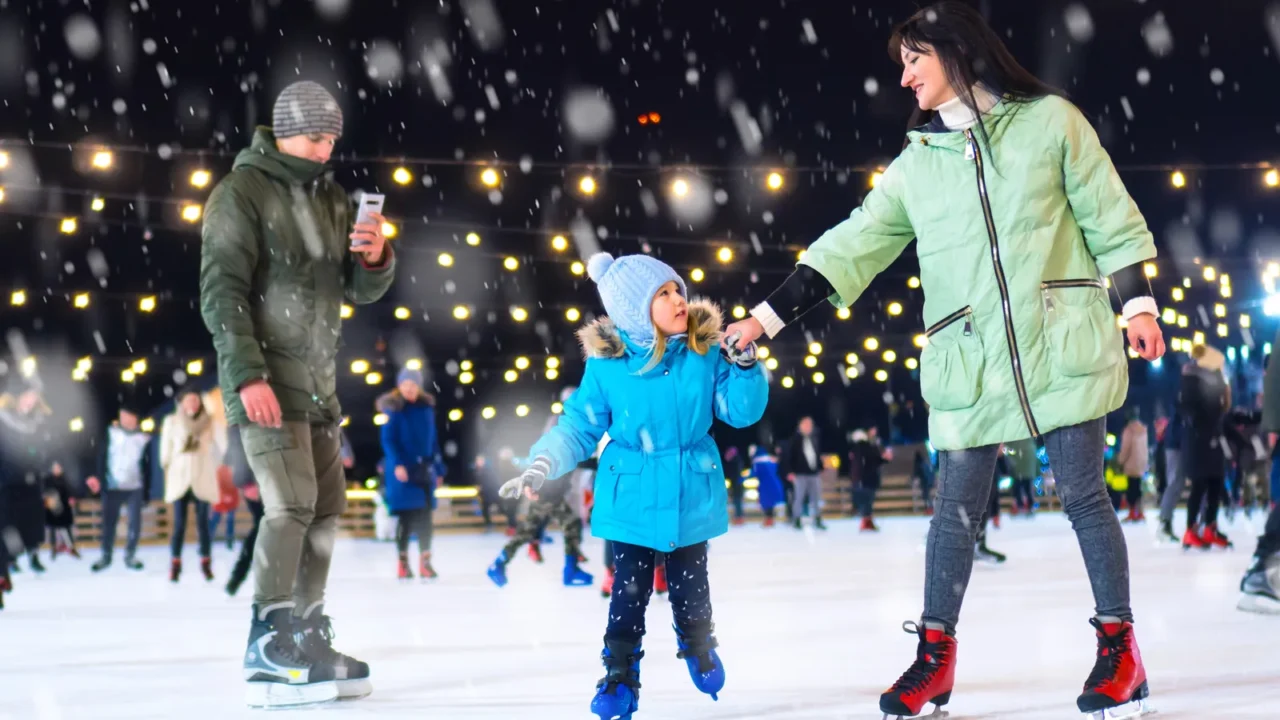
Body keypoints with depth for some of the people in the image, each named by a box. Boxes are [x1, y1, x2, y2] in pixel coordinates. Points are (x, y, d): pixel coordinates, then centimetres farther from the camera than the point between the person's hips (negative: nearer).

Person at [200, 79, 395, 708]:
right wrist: (247, 374, -24)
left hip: (318, 382, 8)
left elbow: (361, 290, 13)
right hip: (264, 381, -8)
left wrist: (375, 258, -10)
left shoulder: (331, 198, 14)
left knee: (326, 507, 10)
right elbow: (221, 291, -15)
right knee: (292, 504, -17)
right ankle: (269, 647, -14)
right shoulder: (241, 193, -8)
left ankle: (307, 638, 19)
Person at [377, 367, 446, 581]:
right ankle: (403, 561, 8)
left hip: (424, 468, 4)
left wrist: (438, 468, 13)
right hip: (403, 469, -4)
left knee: (425, 515, 2)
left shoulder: (427, 407, 9)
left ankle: (425, 561, 5)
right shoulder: (394, 409, -6)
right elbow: (388, 440, -10)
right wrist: (397, 464, -22)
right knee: (406, 515, -1)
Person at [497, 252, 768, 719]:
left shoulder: (706, 350, -10)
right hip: (631, 497, -1)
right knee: (629, 591, 2)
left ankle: (699, 649, 42)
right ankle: (620, 677, 16)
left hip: (692, 494, 1)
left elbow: (742, 412, -6)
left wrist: (744, 364, -22)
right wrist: (543, 465, -18)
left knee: (690, 587, 15)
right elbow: (580, 426, -5)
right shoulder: (606, 362, -12)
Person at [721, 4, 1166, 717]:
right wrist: (767, 316, 0)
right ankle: (936, 654, 13)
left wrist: (1139, 302, -1)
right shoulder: (917, 162, 10)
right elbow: (853, 244, 7)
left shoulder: (1051, 120, 3)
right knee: (957, 509, 3)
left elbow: (1109, 215, 5)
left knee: (1083, 494, 0)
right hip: (969, 363, 3)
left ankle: (1119, 647, 11)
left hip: (1064, 345, -2)